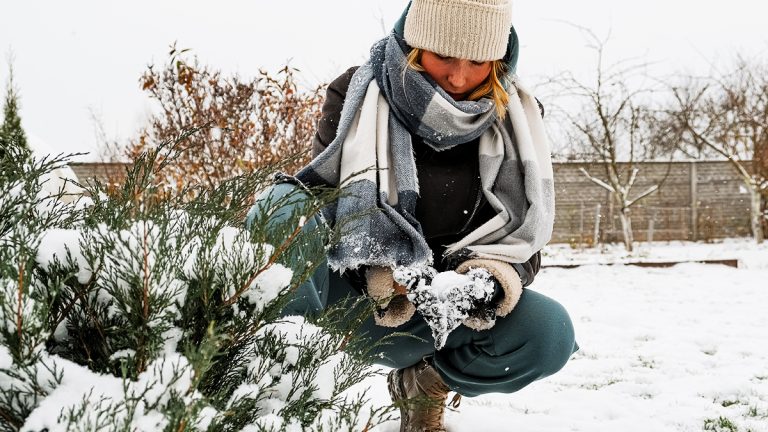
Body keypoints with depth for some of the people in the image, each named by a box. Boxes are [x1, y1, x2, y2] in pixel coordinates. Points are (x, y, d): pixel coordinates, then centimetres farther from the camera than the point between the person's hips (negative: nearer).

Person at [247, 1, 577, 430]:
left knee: (549, 332, -27)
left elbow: (524, 231, -2)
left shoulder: (515, 116, -1)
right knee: (282, 208, -31)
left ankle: (423, 381, 1)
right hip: (350, 293, -2)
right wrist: (376, 268, -31)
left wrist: (497, 271, -26)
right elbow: (319, 193, -11)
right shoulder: (358, 97, -6)